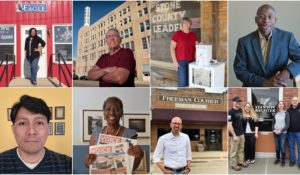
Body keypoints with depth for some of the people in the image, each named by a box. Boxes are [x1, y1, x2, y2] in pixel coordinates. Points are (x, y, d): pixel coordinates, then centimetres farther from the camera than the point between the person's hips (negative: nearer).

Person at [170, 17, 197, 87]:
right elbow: (172, 48, -7)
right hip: (181, 61, -5)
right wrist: (175, 61, -13)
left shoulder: (193, 35, 8)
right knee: (182, 82, -7)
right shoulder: (177, 34, -6)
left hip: (191, 61, 5)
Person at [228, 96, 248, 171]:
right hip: (235, 135, -8)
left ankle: (240, 161, 32)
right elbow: (229, 125, -19)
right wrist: (234, 135, -19)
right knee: (234, 151, 3)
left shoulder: (240, 110, 8)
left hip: (241, 134, 8)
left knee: (241, 149, 18)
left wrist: (241, 131, 17)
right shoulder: (230, 112, -16)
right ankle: (233, 164, 13)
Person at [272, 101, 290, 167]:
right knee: (277, 146, 9)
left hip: (283, 133, -3)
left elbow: (287, 124, -7)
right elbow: (273, 122, 10)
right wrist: (274, 129, -6)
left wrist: (281, 130, -15)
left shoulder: (286, 113, -2)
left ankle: (283, 160, 5)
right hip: (275, 133, 3)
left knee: (282, 147, -5)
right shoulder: (276, 113, 8)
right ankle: (278, 159, 22)